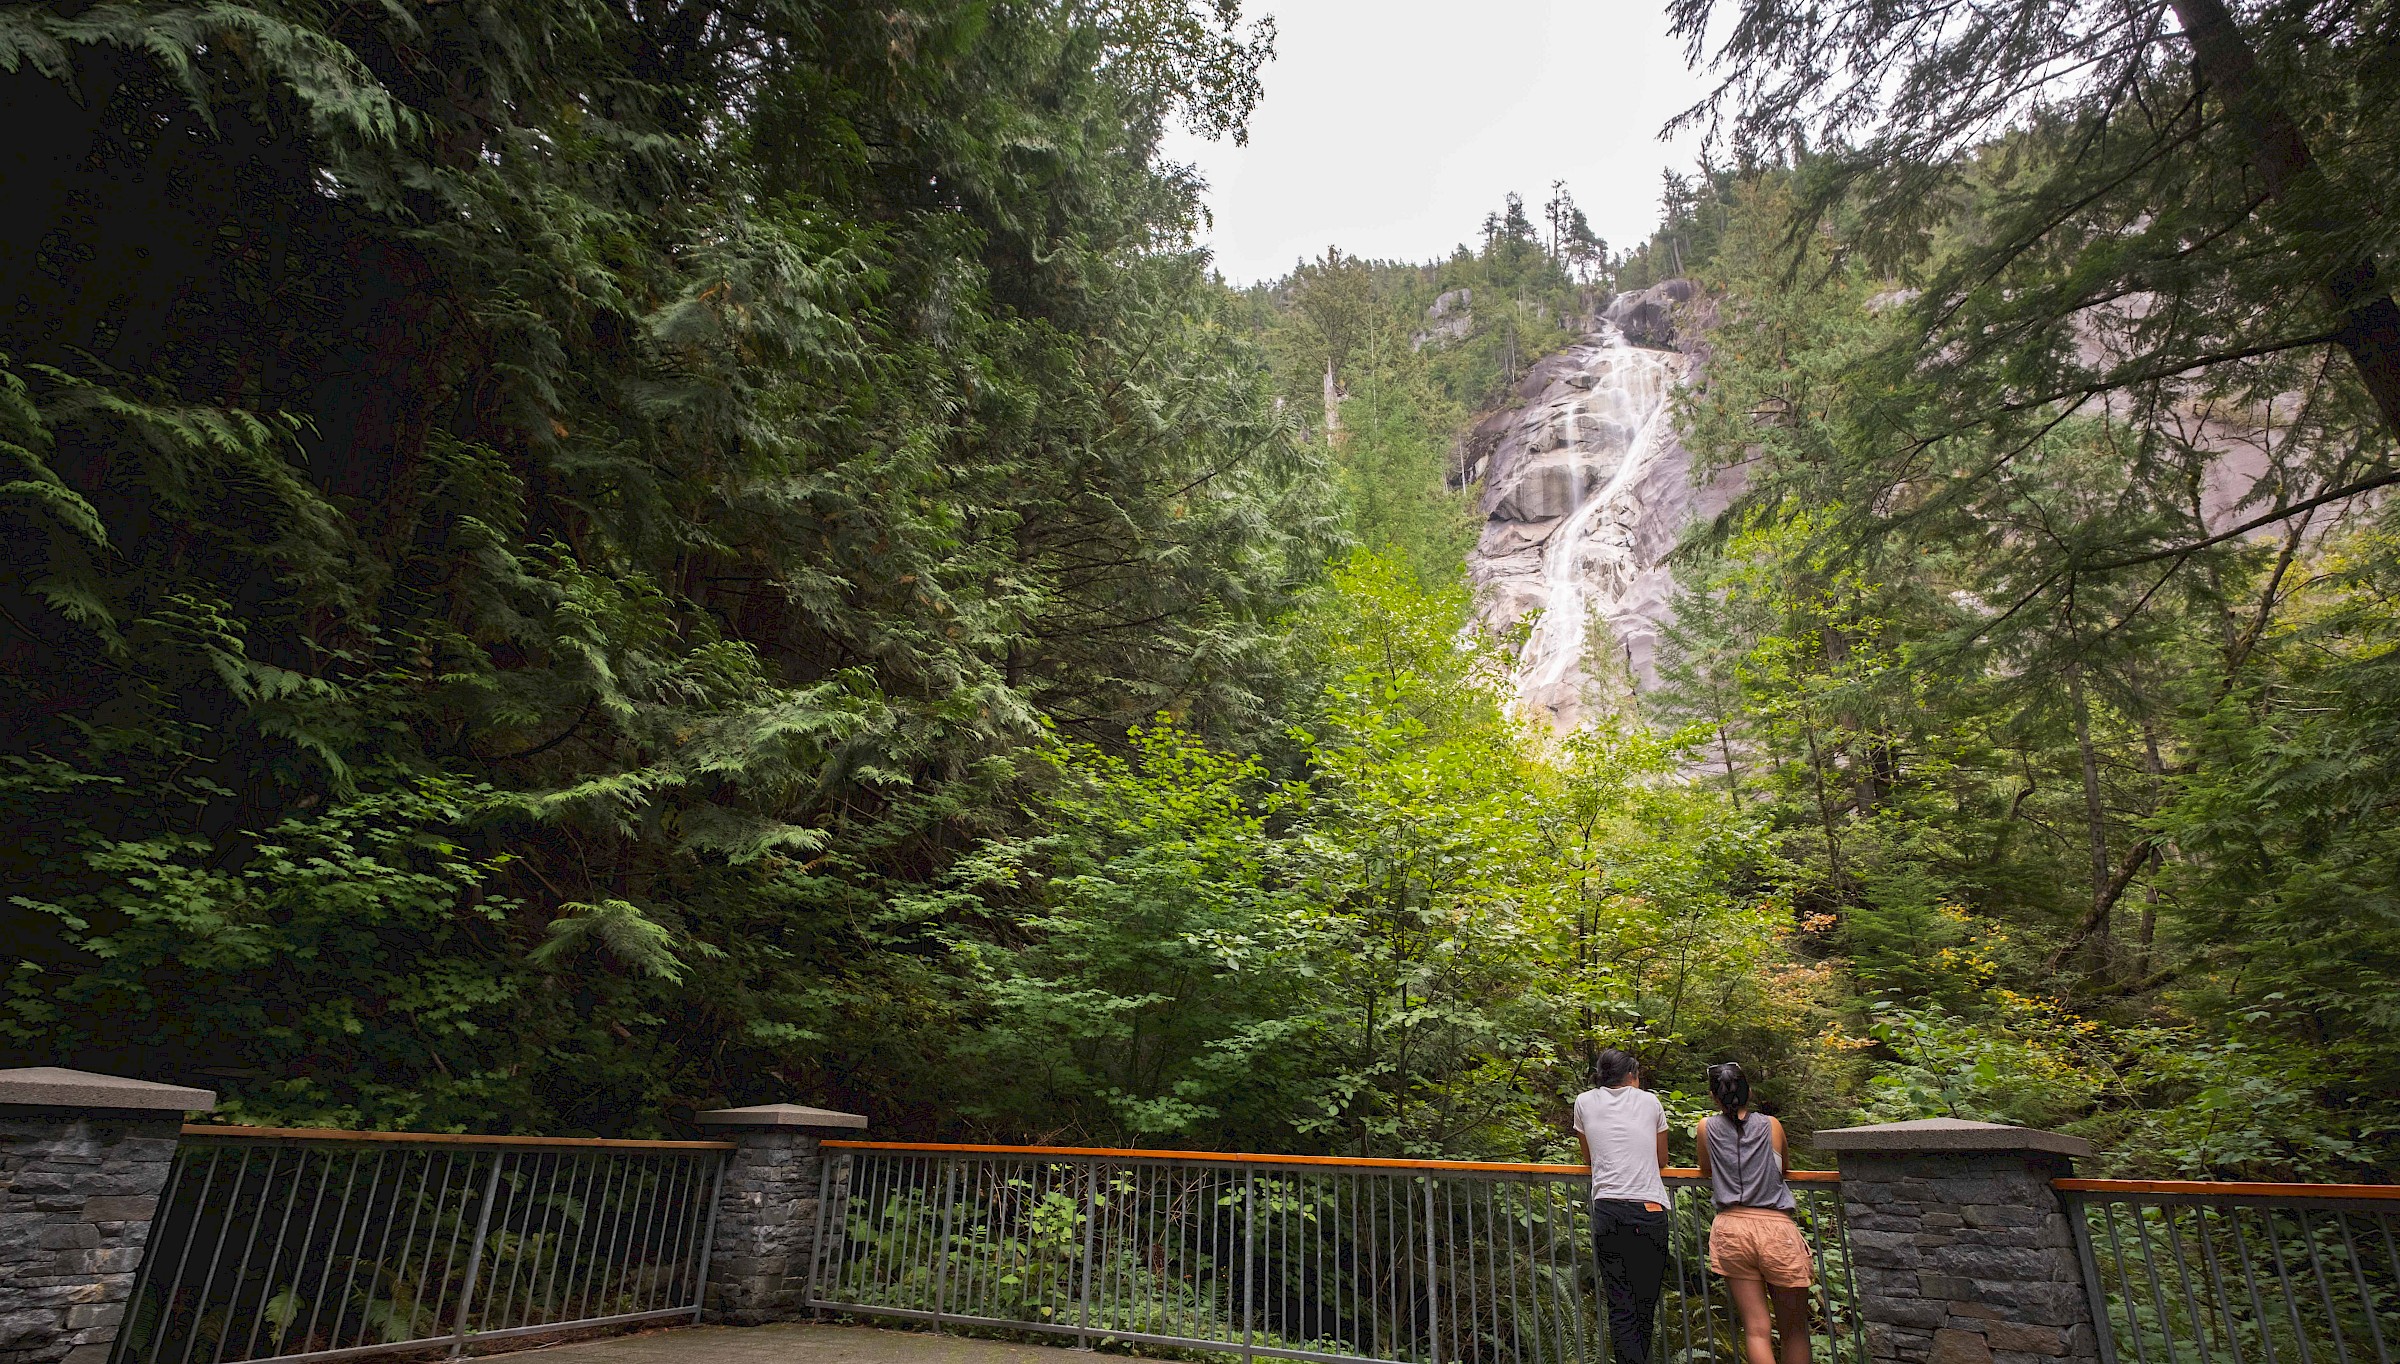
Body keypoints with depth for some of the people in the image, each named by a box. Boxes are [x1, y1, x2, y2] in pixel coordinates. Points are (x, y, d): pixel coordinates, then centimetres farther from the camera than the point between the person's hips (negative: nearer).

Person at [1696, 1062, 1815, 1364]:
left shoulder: (1707, 1127, 4)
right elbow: (1786, 1167, 22)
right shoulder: (1771, 1126, 4)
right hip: (1775, 1226, 0)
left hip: (1731, 1228, 0)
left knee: (1756, 1331, 4)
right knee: (1794, 1329, 15)